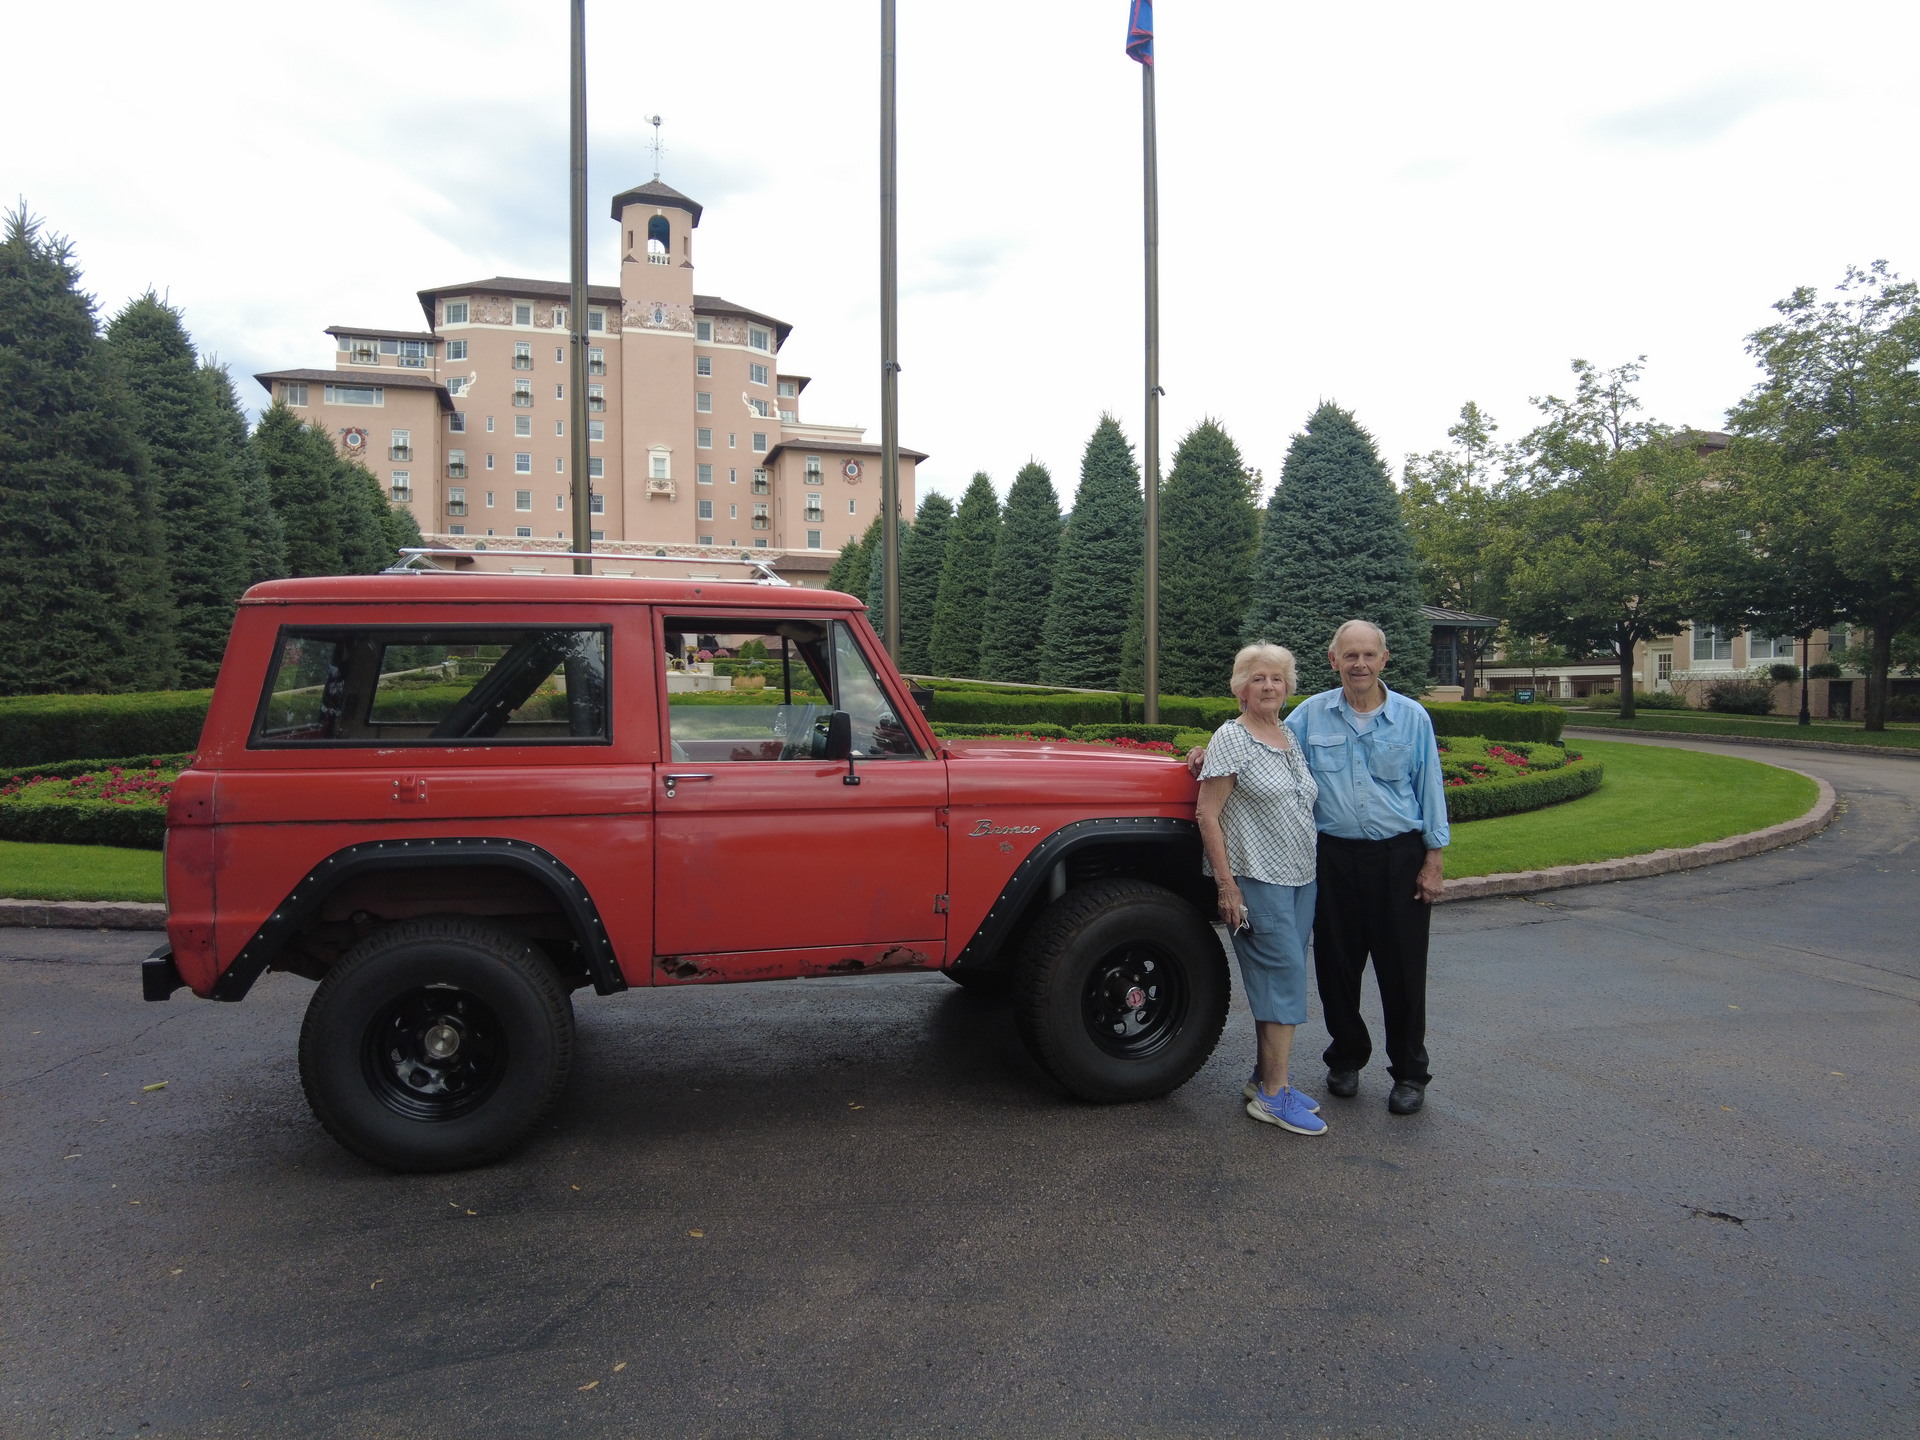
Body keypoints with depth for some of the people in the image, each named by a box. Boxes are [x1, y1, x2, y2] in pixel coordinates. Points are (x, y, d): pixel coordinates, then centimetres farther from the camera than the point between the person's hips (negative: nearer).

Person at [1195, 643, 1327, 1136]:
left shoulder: (1291, 737, 13)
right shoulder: (1231, 738, -8)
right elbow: (1207, 814, -11)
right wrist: (1227, 886, -16)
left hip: (1300, 879, 7)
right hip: (1257, 880, -7)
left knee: (1276, 980, 11)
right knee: (1284, 975, -9)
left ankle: (1264, 1078, 23)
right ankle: (1274, 1095, 0)